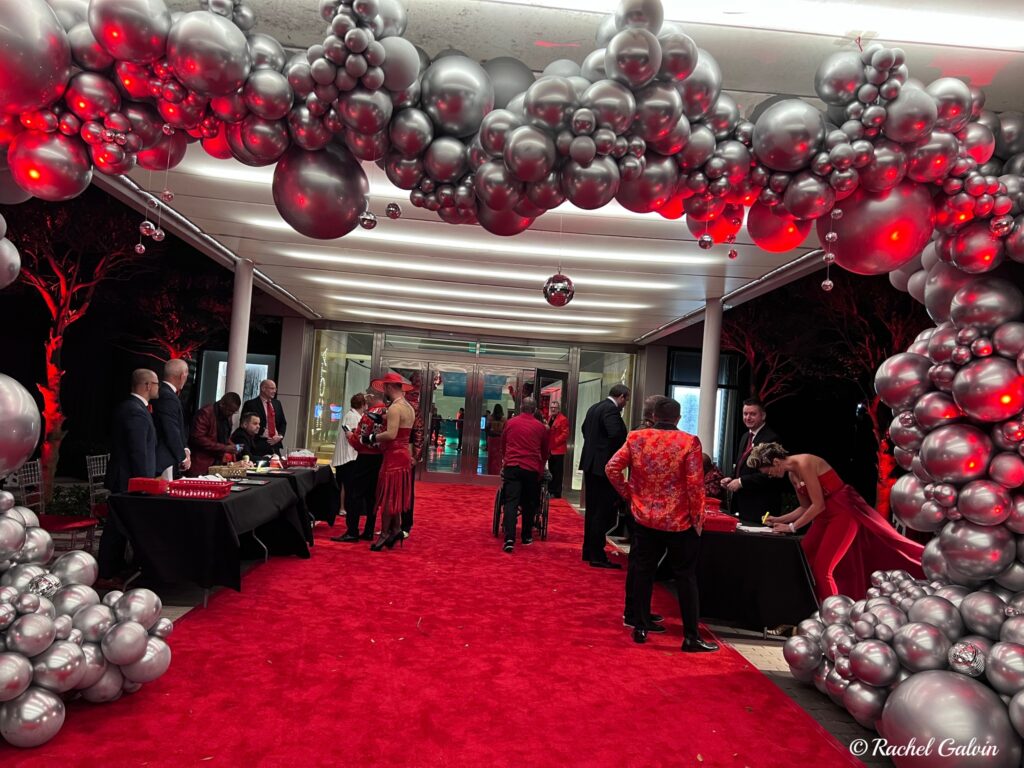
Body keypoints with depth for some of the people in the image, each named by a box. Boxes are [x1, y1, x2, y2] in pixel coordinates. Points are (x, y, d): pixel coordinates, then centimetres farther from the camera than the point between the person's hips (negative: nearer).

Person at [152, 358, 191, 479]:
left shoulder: (162, 393, 12)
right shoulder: (168, 397, -18)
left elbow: (178, 427, 15)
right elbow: (171, 432, -18)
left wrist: (184, 449, 5)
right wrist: (183, 457, -8)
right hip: (165, 460, -10)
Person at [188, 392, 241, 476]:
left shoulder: (227, 415, 11)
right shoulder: (205, 413, -14)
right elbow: (198, 438, -20)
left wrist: (231, 446, 2)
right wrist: (224, 448, -21)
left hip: (218, 464, 7)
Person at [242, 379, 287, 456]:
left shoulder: (277, 403, 15)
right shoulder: (250, 404, -2)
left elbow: (283, 422, 18)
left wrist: (280, 436, 0)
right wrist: (261, 435, -12)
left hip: (275, 445, 5)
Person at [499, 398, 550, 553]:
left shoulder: (510, 423, 8)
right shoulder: (541, 427, 5)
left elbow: (503, 445, 21)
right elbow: (546, 451, 16)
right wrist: (540, 467, 34)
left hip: (512, 466, 0)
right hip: (532, 469, 0)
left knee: (511, 502, -5)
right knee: (529, 504, 14)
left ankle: (509, 539, -18)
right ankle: (526, 537, 22)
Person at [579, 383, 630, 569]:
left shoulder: (594, 408, 13)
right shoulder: (611, 410, -16)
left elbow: (585, 429, 24)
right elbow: (615, 434, -27)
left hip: (591, 464, 10)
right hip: (604, 465, -10)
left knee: (593, 510, 16)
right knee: (603, 512, -5)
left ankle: (589, 551, 24)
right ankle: (597, 556, -1)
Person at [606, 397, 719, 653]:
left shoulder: (636, 438, -3)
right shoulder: (689, 442, -12)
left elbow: (612, 468, -5)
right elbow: (695, 484, -14)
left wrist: (629, 495, 7)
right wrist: (698, 518, -3)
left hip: (645, 519, 3)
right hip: (680, 522, -2)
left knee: (643, 573, 14)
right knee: (686, 578, 8)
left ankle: (641, 628, 22)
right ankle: (691, 637, 14)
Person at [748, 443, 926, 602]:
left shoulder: (804, 463, -21)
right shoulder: (792, 474, 7)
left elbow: (818, 505, -21)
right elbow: (806, 507, 17)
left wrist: (791, 527, -15)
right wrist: (779, 519, 10)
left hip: (844, 512, -9)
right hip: (826, 514, 9)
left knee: (822, 568, -10)